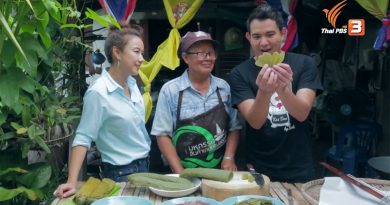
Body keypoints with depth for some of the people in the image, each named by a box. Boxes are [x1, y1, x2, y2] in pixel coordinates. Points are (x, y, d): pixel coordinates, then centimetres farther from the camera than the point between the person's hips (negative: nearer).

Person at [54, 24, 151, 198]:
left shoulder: (132, 83, 0)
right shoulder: (98, 92, -22)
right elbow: (83, 138, -20)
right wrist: (72, 182, -25)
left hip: (144, 164, 7)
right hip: (121, 173, -7)